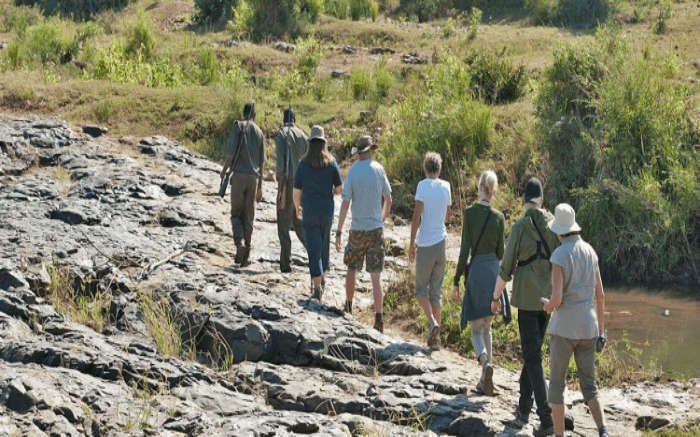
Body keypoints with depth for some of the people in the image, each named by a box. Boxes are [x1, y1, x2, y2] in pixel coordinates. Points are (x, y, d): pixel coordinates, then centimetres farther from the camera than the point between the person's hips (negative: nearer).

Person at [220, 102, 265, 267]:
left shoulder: (238, 126, -2)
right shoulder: (259, 132, 11)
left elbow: (231, 151, -10)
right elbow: (262, 161, 11)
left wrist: (224, 170, 6)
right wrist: (260, 186, 17)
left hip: (239, 174, -3)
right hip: (254, 177, 3)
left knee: (236, 213, 5)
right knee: (249, 215, 7)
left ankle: (240, 242, -19)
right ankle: (246, 254, 5)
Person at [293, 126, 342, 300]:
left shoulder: (303, 164, -8)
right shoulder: (331, 163, -5)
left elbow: (296, 191, -6)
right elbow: (340, 188, -4)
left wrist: (297, 207, 13)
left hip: (309, 212, -2)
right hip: (327, 210, 2)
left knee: (314, 248, -2)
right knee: (324, 243, 23)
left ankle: (317, 287, -11)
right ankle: (321, 277, 39)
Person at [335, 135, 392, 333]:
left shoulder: (352, 172, -6)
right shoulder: (378, 169, -2)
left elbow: (345, 203, -10)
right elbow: (388, 199, 6)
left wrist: (338, 232, -7)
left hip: (357, 230, -1)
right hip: (376, 228, 1)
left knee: (352, 270, 20)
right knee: (375, 276, -2)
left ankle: (348, 307, 34)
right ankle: (378, 318, -10)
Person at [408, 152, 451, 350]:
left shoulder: (423, 185, -9)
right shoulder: (446, 187, 5)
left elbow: (417, 217, -14)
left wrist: (411, 243, -7)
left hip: (425, 244, -4)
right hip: (441, 243, 4)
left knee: (421, 289, 9)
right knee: (436, 291, 10)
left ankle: (432, 322, -14)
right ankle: (435, 337, 9)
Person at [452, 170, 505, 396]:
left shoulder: (469, 213, -10)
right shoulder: (499, 217, -2)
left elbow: (465, 250, -10)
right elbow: (500, 252, 3)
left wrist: (456, 282, -5)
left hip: (476, 270, -3)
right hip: (494, 270, 3)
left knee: (476, 329, 5)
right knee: (487, 326, 16)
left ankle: (485, 361, -26)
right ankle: (484, 380, 16)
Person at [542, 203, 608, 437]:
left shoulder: (559, 256, -14)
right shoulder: (590, 252, 8)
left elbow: (557, 298, -21)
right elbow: (600, 295, 11)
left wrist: (547, 305, 5)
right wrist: (601, 331, 17)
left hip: (564, 327, -5)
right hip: (587, 327, 5)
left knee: (556, 384, 8)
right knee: (588, 385, 11)